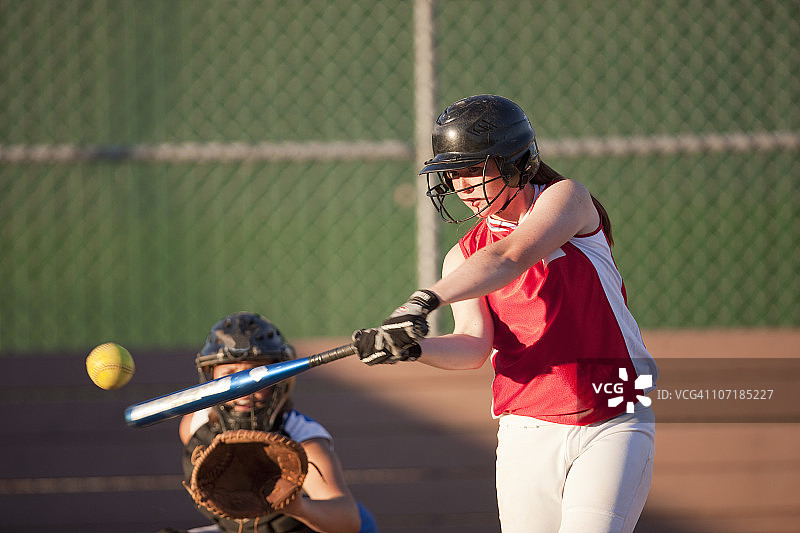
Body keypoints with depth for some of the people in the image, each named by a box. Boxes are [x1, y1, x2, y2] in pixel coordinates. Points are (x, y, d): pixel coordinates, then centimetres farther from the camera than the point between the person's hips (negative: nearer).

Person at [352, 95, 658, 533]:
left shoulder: (565, 198, -2)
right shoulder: (463, 258, 10)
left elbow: (510, 258, -22)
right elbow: (475, 346, -7)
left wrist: (426, 300, -36)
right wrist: (412, 348, -28)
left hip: (613, 427, -4)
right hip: (527, 433, 4)